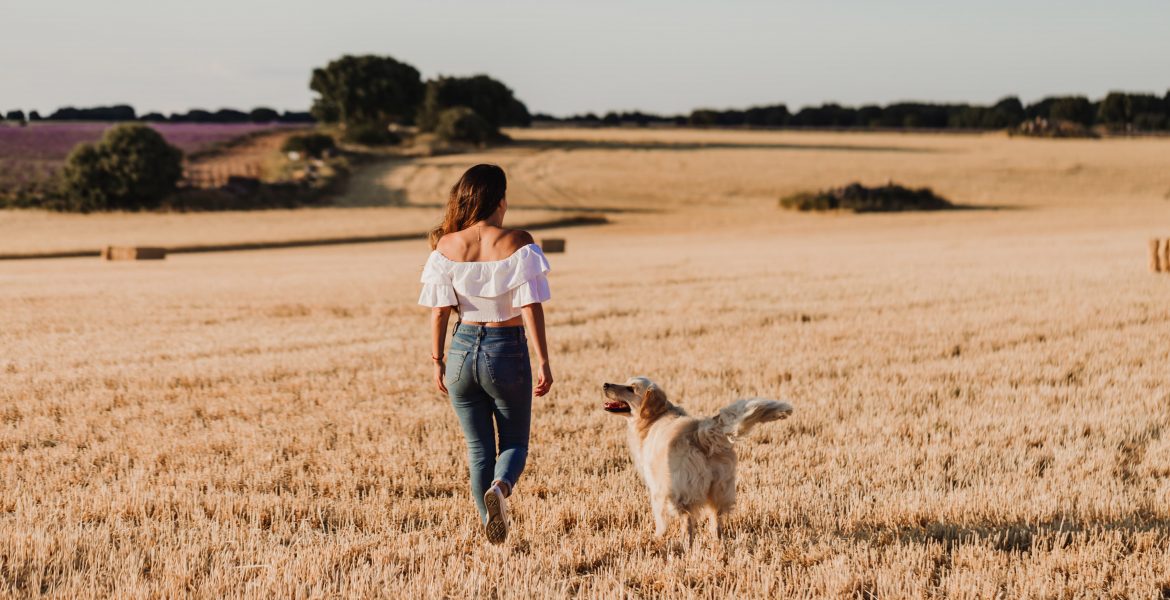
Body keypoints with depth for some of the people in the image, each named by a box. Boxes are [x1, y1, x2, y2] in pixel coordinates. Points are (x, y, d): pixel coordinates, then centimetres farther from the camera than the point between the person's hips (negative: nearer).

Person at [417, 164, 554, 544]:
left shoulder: (447, 246, -3)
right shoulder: (517, 244, -11)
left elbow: (439, 311, -1)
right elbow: (531, 308, -13)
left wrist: (438, 361, 9)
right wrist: (544, 363, -9)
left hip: (463, 349, 3)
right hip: (507, 351, -2)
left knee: (479, 447, 16)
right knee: (515, 443, 13)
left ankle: (492, 528, 17)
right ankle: (501, 486, -20)